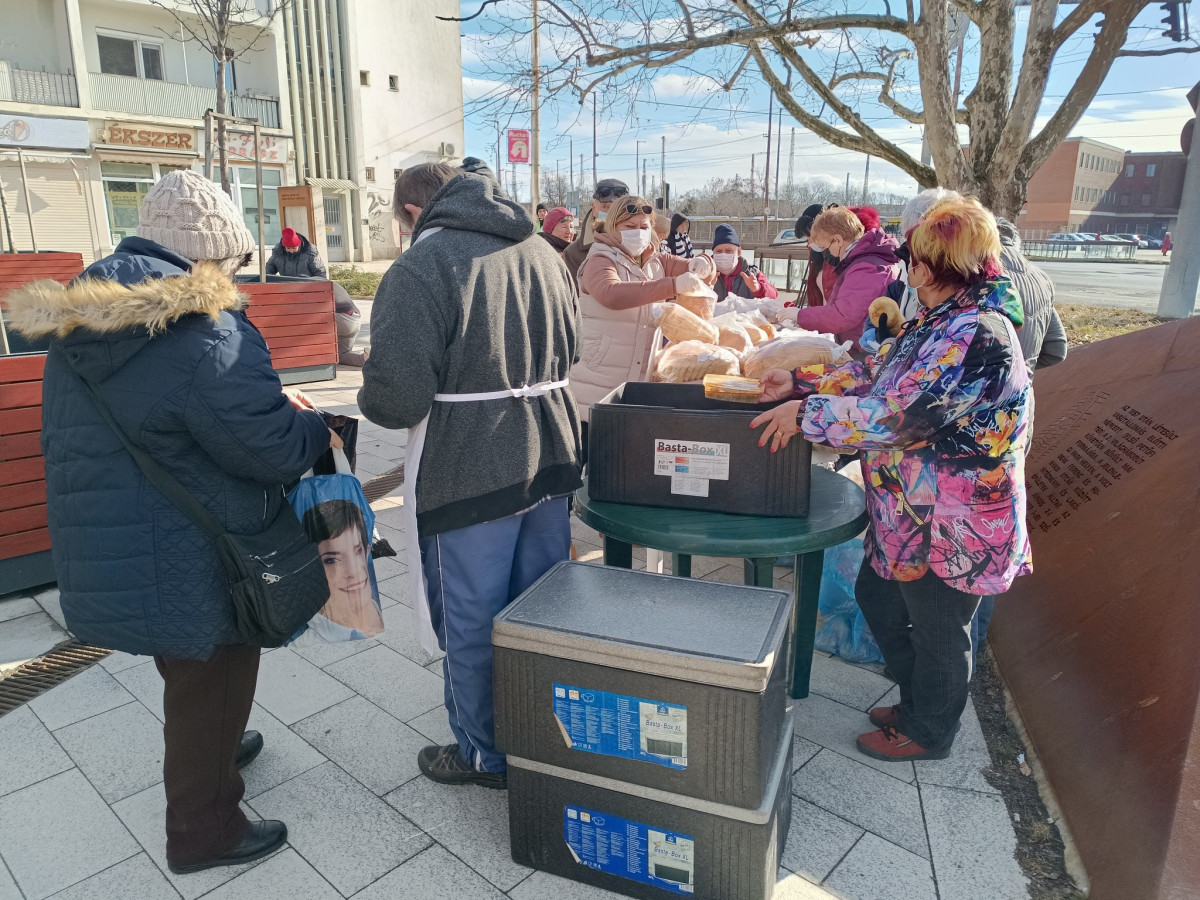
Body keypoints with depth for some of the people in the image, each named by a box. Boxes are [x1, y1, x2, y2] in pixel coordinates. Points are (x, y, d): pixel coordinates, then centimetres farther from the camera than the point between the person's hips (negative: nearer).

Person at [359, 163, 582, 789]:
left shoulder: (421, 267, -15)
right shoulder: (542, 252, 8)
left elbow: (396, 393, -21)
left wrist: (371, 405, 1)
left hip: (468, 472, -7)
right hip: (549, 455, 7)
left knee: (472, 621, 11)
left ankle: (485, 755, 29)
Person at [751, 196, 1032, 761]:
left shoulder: (979, 336, -26)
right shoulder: (942, 323, 7)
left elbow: (900, 416, -30)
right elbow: (877, 377, 12)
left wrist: (806, 413, -24)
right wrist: (801, 382, 5)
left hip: (951, 526, -10)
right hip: (909, 513, 10)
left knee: (938, 633, 11)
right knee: (877, 599, 23)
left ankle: (927, 733, 36)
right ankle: (918, 701, 45)